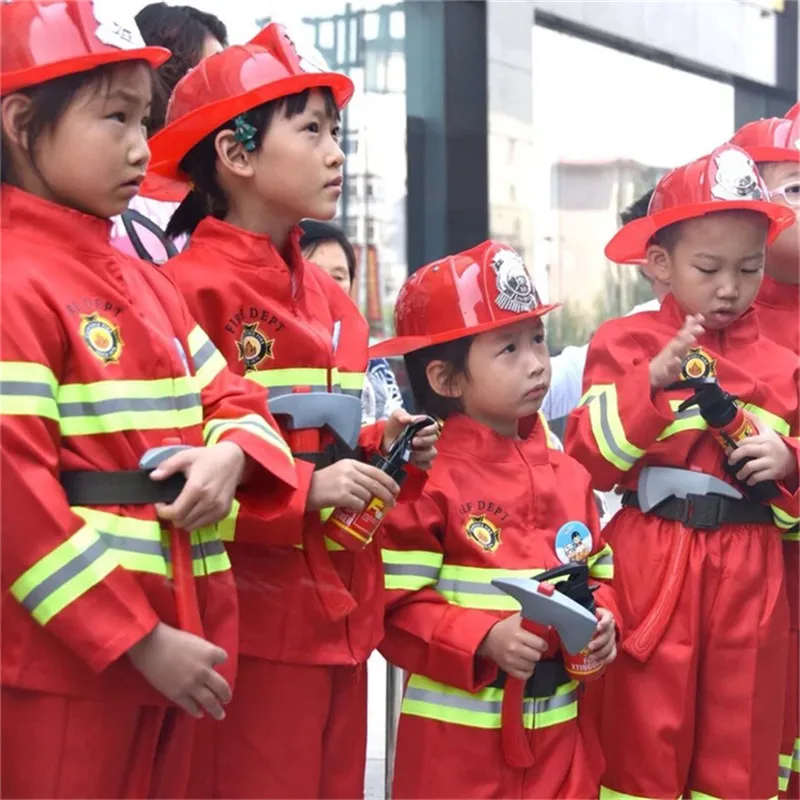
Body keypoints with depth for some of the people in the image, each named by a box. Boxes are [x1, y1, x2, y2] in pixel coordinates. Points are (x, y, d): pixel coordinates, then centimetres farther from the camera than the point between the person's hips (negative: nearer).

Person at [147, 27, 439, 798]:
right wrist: (305, 490, -22)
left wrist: (383, 453, 5)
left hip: (342, 615, 8)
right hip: (251, 625, -8)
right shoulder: (190, 290, -13)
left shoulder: (331, 299, 15)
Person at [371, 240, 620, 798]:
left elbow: (600, 573, 16)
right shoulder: (430, 479, -12)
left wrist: (603, 620, -4)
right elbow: (396, 607, -13)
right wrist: (483, 639, -22)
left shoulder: (568, 475, 8)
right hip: (459, 728, -6)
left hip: (558, 724, 6)